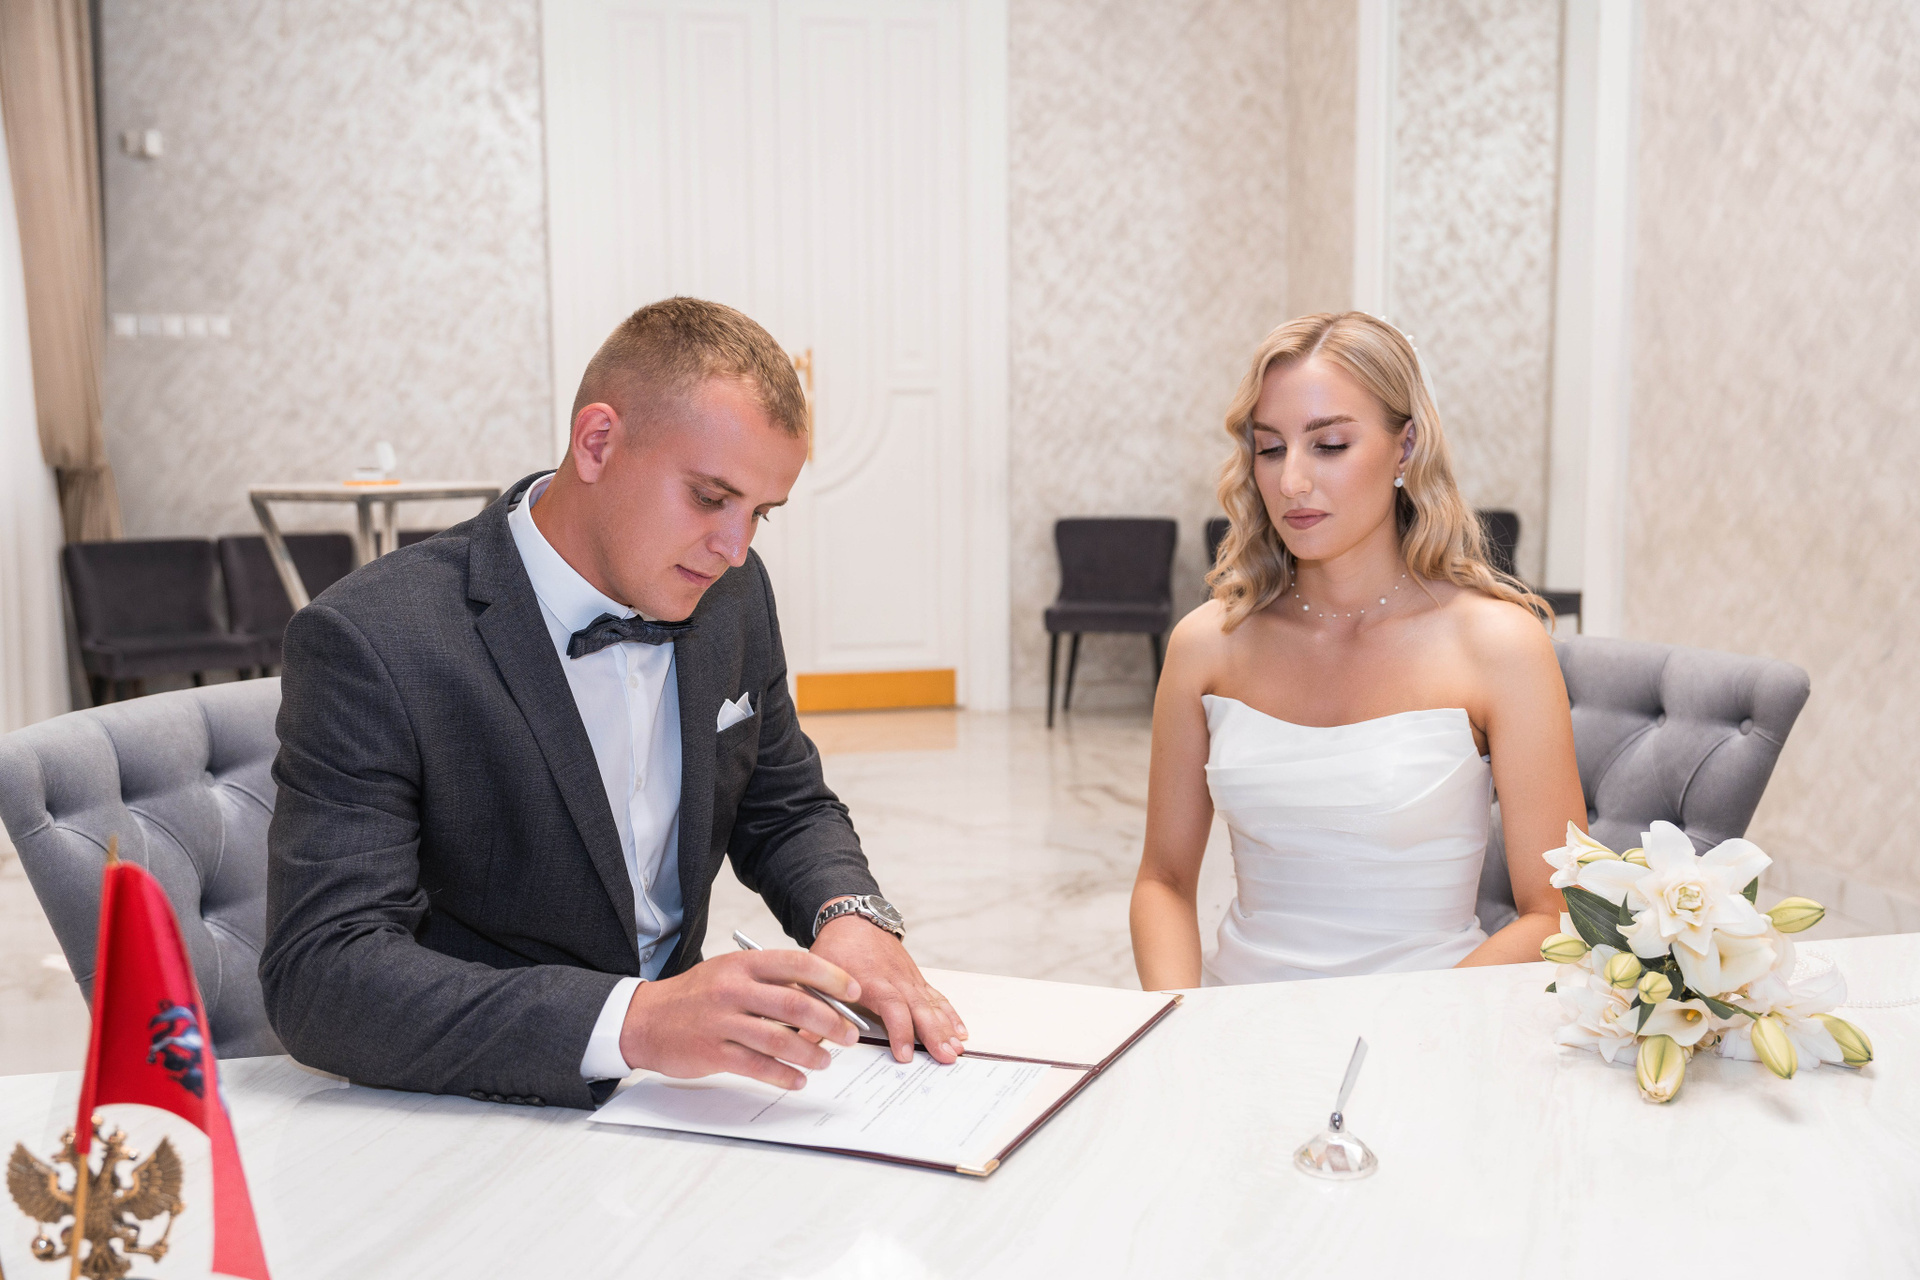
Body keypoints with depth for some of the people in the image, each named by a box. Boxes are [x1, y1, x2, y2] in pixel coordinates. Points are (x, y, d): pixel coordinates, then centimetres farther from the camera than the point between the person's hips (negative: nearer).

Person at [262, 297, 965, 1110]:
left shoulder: (731, 595, 1)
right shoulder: (369, 642, -18)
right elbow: (319, 974, -24)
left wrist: (850, 914, -9)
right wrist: (632, 1021, -36)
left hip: (672, 1091, 5)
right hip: (467, 1116, -4)